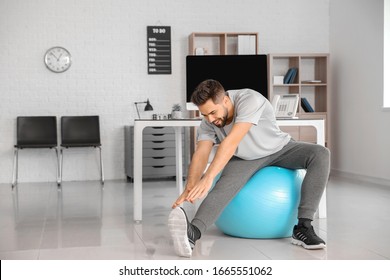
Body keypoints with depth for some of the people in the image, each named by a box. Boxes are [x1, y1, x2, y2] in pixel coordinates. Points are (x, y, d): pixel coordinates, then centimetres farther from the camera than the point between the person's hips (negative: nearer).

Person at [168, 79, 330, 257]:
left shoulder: (250, 100, -36)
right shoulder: (208, 123, -18)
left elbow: (231, 143, -45)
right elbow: (201, 154, -27)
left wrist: (208, 178, -53)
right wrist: (190, 187, -45)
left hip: (280, 149, -1)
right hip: (245, 159, 2)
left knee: (320, 154, -29)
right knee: (226, 184, -31)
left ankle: (303, 228, -34)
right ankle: (193, 233, -54)